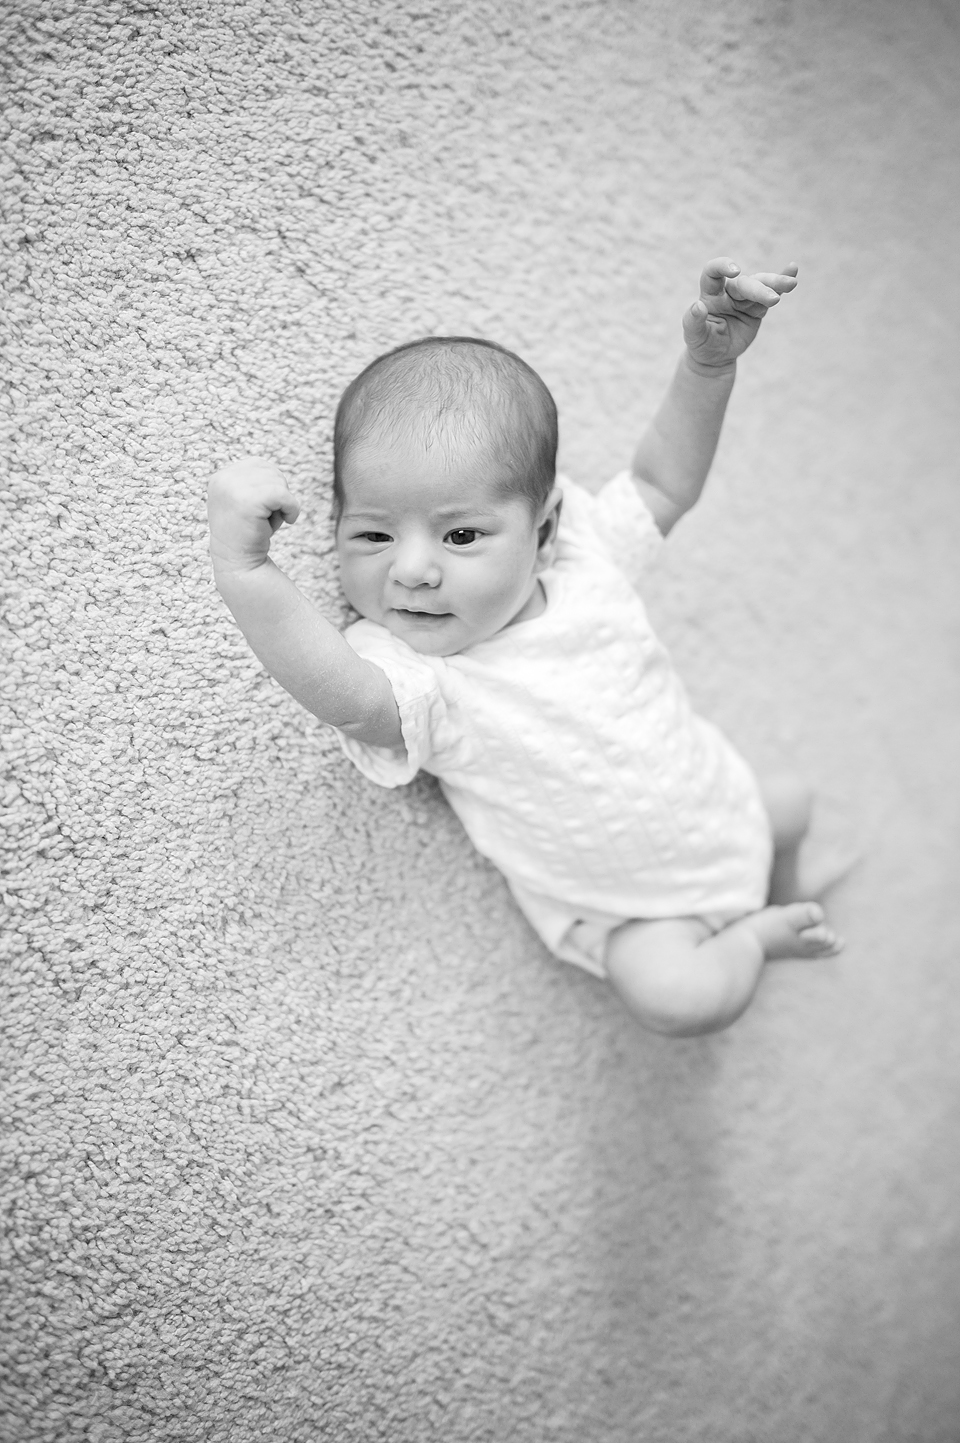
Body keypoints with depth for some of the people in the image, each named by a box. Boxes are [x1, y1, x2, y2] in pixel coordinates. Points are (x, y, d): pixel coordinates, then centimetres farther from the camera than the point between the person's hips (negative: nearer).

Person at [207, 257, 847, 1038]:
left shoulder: (584, 550, -17)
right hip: (625, 908, -4)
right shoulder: (408, 675, -33)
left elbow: (662, 482, -4)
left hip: (716, 803, 5)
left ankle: (782, 890, 52)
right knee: (677, 993, -26)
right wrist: (244, 566, -69)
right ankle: (752, 935, 8)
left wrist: (709, 361, -17)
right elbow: (342, 690, -55)